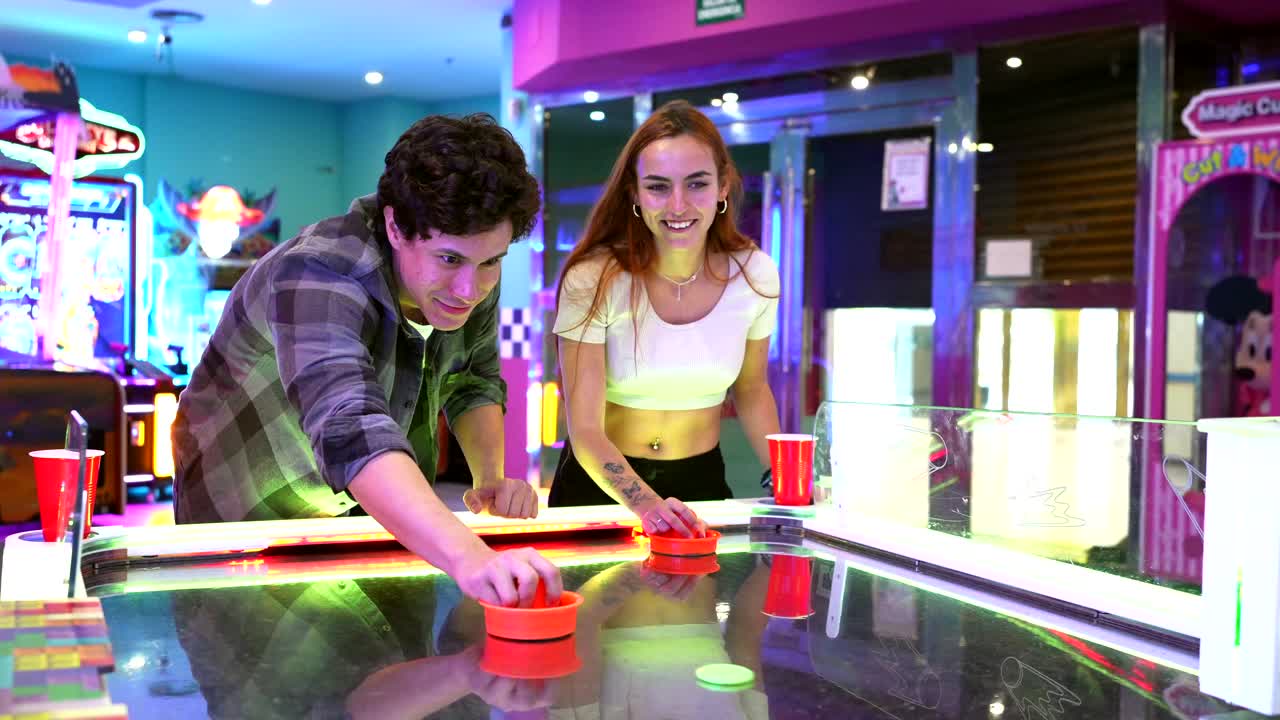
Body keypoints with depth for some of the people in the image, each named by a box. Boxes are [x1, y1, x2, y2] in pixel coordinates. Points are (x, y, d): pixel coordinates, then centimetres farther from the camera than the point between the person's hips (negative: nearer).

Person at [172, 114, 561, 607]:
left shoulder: (472, 275, -14)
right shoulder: (318, 277, -35)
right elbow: (350, 428, -50)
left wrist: (490, 478, -15)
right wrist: (468, 557, -63)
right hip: (253, 523, -5)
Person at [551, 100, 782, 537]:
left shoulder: (754, 275, -8)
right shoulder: (593, 280, -16)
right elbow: (585, 429, -18)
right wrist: (647, 504, -35)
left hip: (702, 482, 2)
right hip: (600, 486, -2)